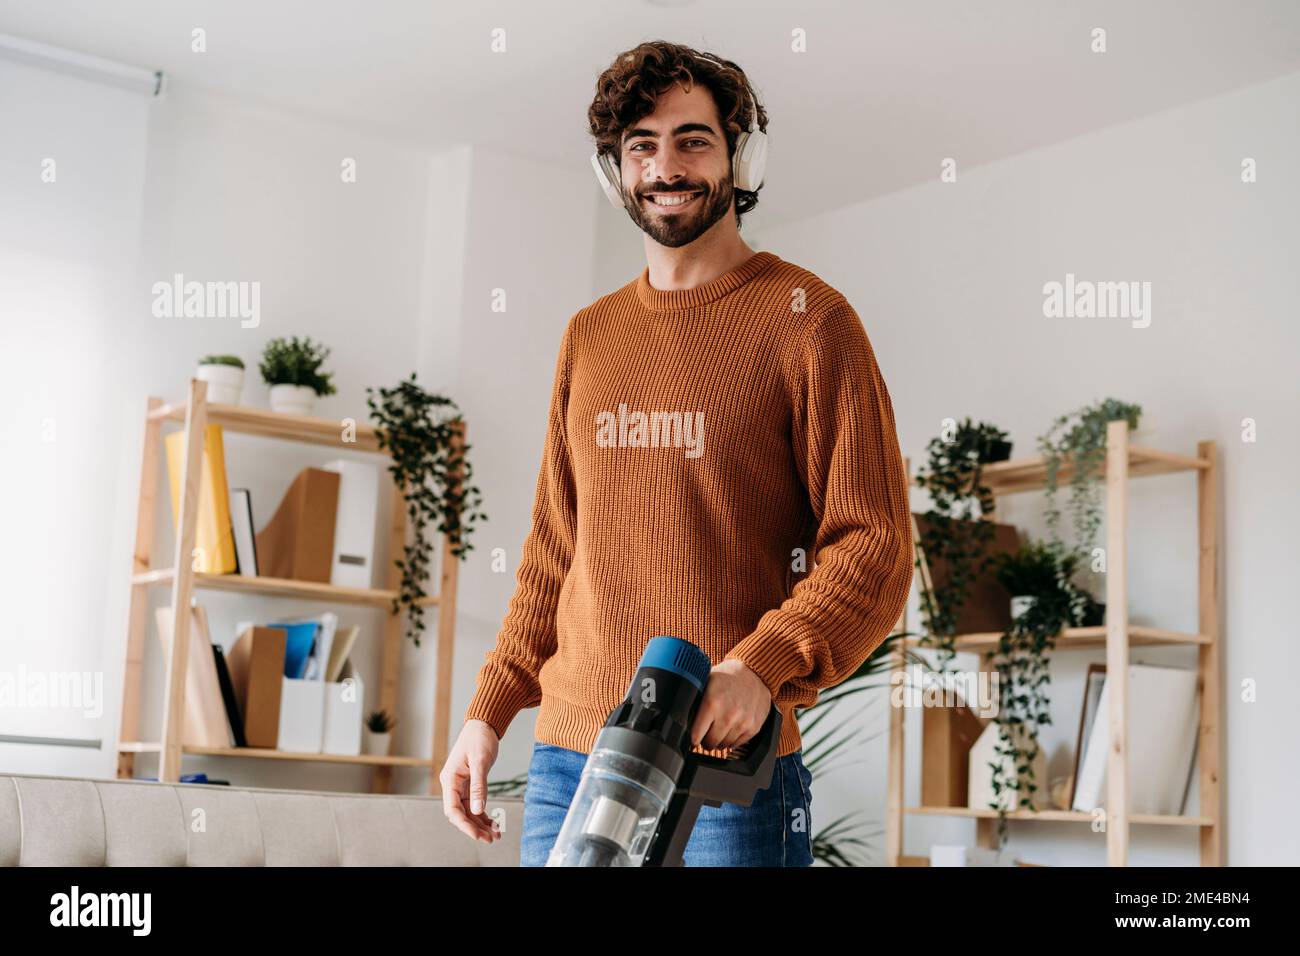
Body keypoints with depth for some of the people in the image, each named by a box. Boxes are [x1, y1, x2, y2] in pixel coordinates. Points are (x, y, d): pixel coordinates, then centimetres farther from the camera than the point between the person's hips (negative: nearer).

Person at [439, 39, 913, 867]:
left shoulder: (808, 321, -2)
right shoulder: (589, 337, 15)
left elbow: (874, 550, -8)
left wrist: (759, 668, -22)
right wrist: (489, 711, 12)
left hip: (727, 765, -4)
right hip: (566, 760, 5)